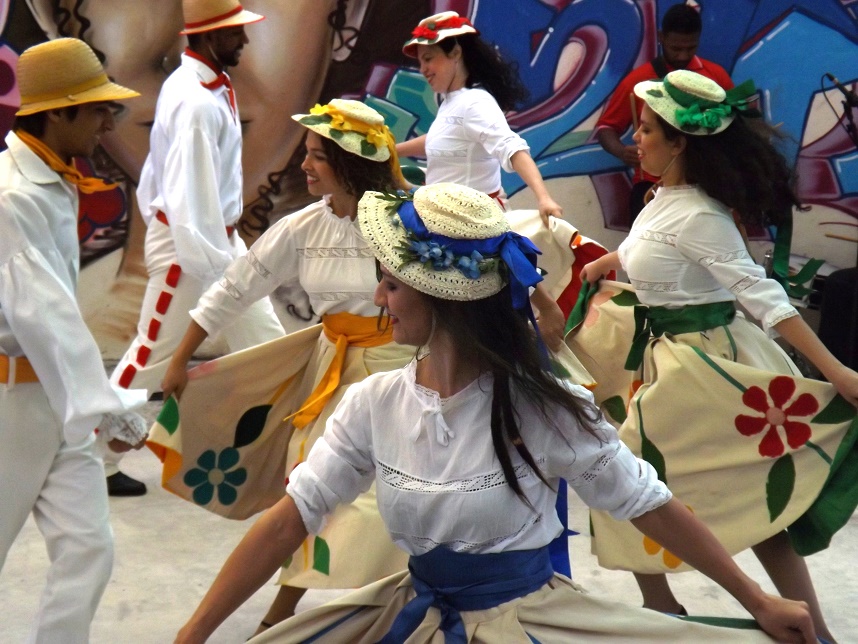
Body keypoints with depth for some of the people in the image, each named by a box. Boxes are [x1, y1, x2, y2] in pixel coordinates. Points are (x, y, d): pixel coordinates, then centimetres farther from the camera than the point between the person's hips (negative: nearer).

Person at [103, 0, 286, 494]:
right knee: (156, 351, 1)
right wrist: (211, 263, -28)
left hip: (221, 237, 10)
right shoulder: (196, 103, -23)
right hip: (186, 244, -9)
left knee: (264, 335, 11)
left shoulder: (215, 86, 6)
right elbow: (191, 191, -28)